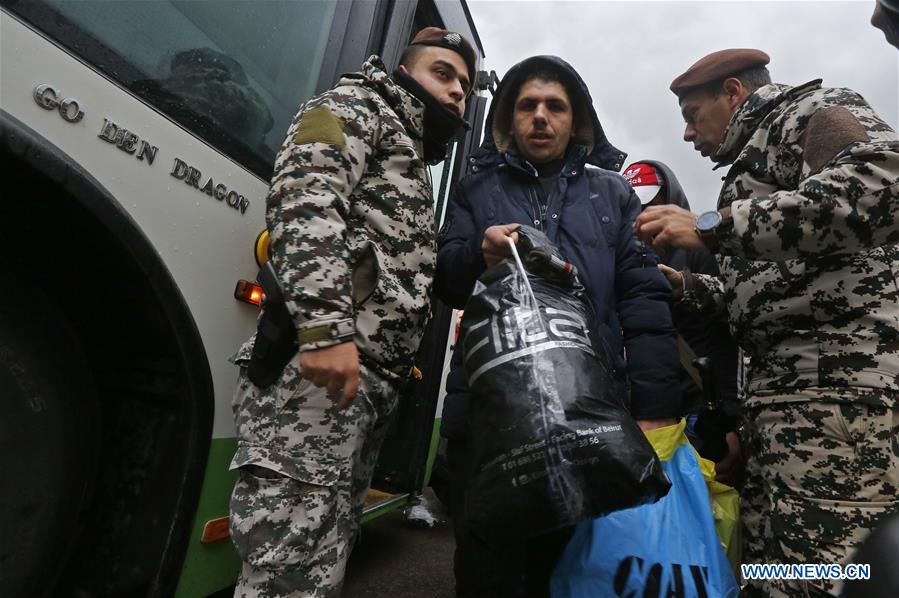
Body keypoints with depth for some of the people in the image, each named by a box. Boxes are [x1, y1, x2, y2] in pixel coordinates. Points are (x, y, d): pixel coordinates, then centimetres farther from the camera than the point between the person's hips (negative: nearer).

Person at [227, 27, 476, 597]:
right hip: (318, 362, -9)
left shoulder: (415, 164, 34)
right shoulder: (357, 105, 8)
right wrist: (324, 326, -24)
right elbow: (304, 195, -13)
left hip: (371, 377, 9)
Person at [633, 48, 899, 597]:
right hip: (784, 390, 9)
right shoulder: (759, 156, 28)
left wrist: (712, 226, -19)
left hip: (843, 381, -9)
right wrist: (684, 285, 21)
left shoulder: (809, 109, 4)